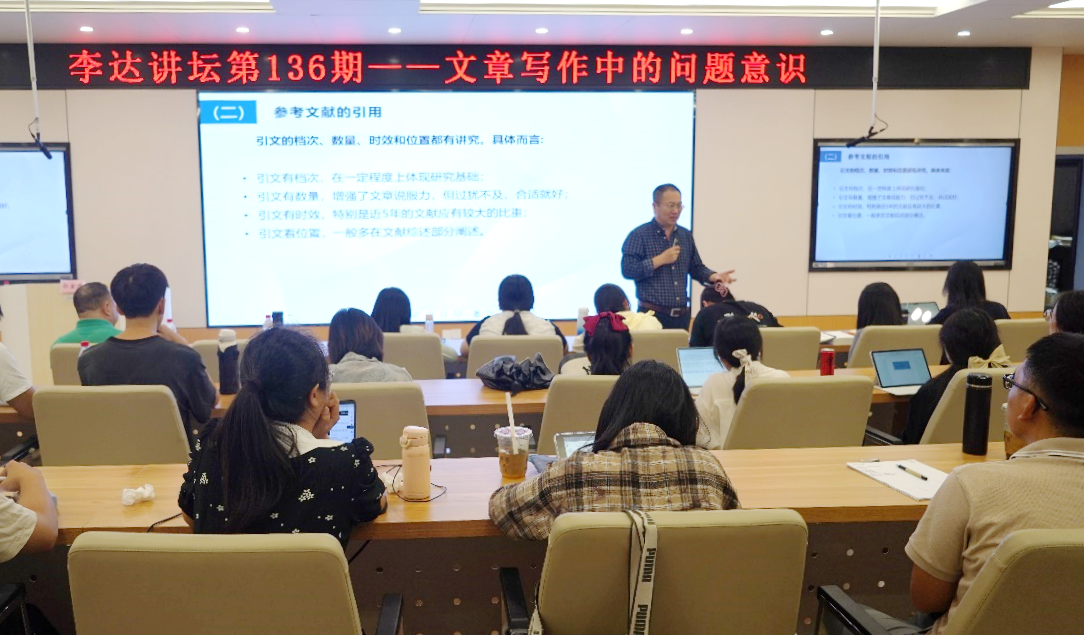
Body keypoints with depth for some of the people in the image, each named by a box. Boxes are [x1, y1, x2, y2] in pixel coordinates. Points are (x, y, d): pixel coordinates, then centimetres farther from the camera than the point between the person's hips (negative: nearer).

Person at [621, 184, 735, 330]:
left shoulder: (686, 236, 15)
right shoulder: (639, 235, -4)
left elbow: (696, 268, 21)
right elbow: (627, 270, -14)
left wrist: (713, 277, 1)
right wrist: (660, 260, -15)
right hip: (653, 314, -5)